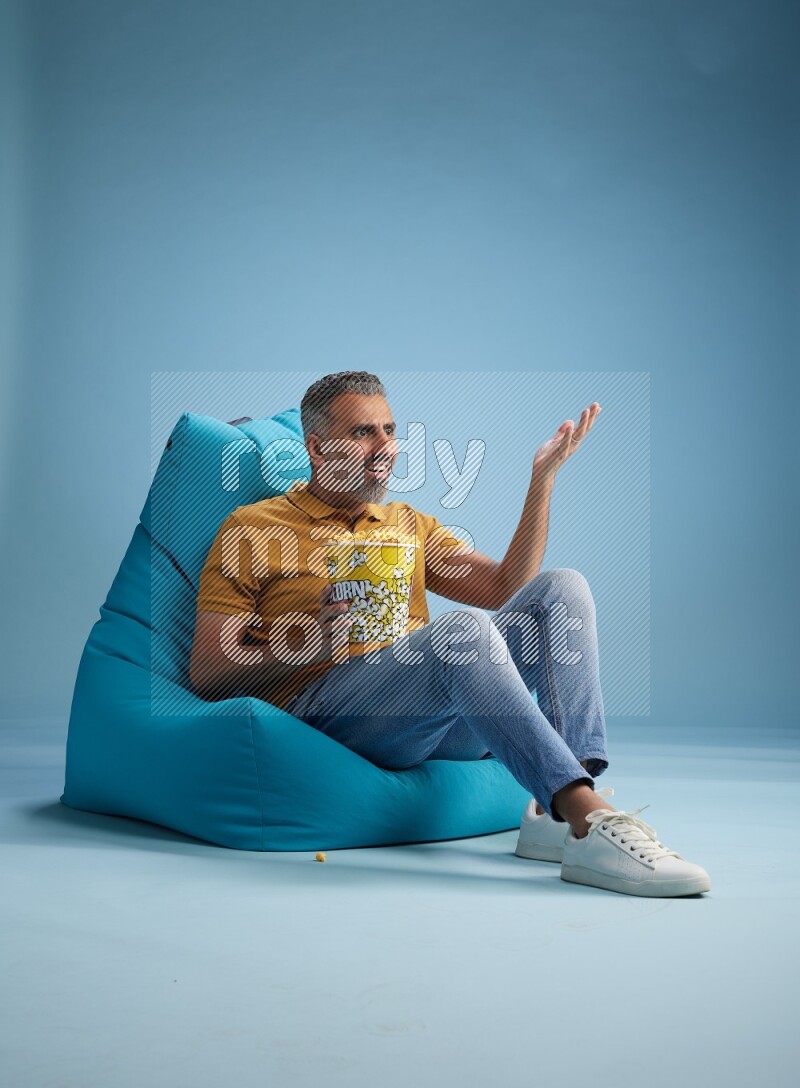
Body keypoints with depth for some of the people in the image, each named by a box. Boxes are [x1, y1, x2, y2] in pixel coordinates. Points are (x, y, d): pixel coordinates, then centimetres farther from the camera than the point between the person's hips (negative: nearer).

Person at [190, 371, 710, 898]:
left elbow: (506, 589, 14)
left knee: (562, 588, -12)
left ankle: (556, 814, -28)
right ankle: (592, 825, -40)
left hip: (441, 722, 6)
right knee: (461, 629, -34)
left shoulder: (410, 525, 26)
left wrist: (542, 479, 8)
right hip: (326, 708, -6)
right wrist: (303, 644, -14)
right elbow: (206, 674, 3)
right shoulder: (253, 529, 9)